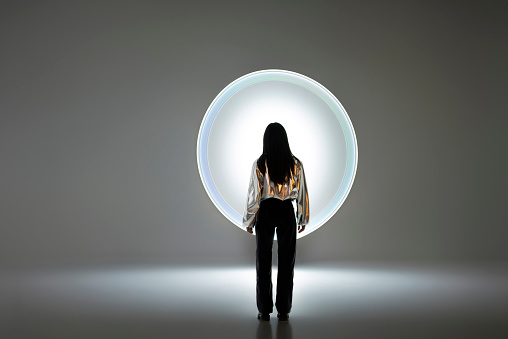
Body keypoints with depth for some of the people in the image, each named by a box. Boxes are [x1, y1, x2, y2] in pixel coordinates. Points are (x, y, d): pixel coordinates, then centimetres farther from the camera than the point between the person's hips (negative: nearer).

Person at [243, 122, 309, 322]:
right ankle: (283, 311, 12)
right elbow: (302, 193, 2)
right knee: (286, 261, 8)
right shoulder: (295, 164, -3)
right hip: (287, 213, 1)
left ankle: (265, 310, 12)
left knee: (264, 261, 8)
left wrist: (249, 221, 3)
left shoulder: (259, 164, -9)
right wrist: (303, 219, 13)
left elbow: (254, 194, -7)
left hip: (266, 212, -1)